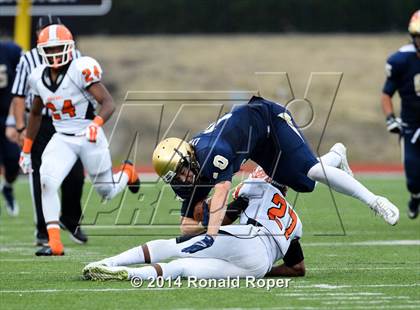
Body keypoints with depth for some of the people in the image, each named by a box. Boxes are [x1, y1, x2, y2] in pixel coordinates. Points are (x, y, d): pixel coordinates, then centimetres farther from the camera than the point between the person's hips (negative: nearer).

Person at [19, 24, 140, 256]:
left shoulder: (81, 70, -18)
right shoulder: (39, 77, 1)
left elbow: (108, 103, -22)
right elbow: (35, 114, 17)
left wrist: (96, 123, -42)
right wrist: (26, 150, 19)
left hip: (89, 137, -4)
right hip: (62, 139, 4)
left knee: (107, 192, 10)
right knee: (47, 182, -20)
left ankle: (128, 173, 47)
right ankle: (54, 243, -18)